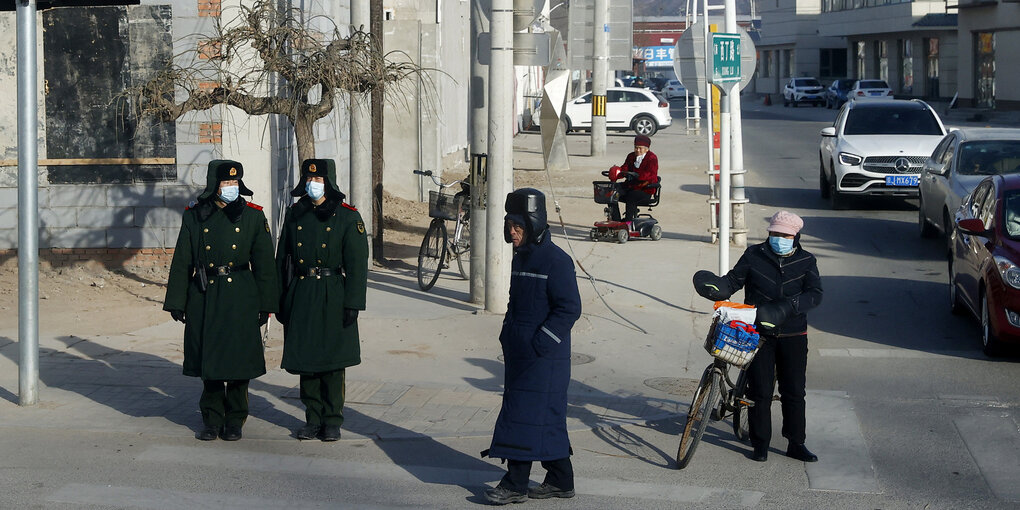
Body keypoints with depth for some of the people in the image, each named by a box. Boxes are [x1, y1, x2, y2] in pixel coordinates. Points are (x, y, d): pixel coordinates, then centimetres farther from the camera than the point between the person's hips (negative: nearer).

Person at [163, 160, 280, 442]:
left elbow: (264, 263, 3)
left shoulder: (252, 216, 1)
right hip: (205, 297, 1)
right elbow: (182, 262, 5)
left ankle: (235, 421, 16)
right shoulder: (194, 216, 3)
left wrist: (265, 305, 0)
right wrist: (176, 302, 2)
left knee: (239, 361, 2)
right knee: (209, 360, 6)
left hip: (240, 297, -1)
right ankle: (212, 420, 18)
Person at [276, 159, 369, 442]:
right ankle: (313, 418, 16)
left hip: (333, 298, -4)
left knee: (332, 363, 1)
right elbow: (282, 259, 12)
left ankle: (332, 421, 11)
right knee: (305, 360, 6)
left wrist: (352, 304, -12)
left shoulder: (347, 217, -4)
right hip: (300, 297, 4)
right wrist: (281, 301, 8)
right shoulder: (295, 215, 8)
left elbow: (357, 264, -6)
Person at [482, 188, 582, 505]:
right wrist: (507, 335, 14)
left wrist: (539, 343, -19)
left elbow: (569, 308, -17)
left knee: (525, 415, -7)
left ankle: (516, 484, -2)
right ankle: (560, 481, 20)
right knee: (547, 419, 13)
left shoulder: (556, 260, -14)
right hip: (520, 354, 9)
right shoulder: (521, 257, 13)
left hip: (544, 357, -9)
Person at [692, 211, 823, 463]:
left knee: (794, 391, 5)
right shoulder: (754, 255, 1)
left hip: (792, 336, 1)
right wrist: (716, 286, -21)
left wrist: (787, 307, -25)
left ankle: (796, 444, 16)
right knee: (760, 390, 1)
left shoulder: (806, 261, 2)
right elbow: (734, 280, 2)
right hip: (759, 332, -1)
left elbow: (815, 294, -8)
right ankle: (761, 443, 12)